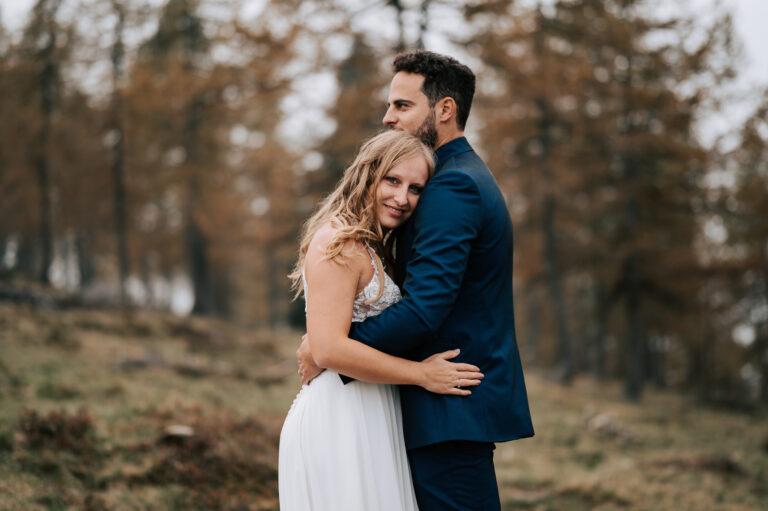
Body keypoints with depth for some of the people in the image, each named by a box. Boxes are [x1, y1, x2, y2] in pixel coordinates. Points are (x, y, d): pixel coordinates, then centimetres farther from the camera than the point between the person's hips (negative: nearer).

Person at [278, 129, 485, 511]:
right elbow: (329, 349, -22)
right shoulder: (338, 243, -14)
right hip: (339, 420, -9)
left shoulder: (373, 248, 17)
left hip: (367, 420, 9)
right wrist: (421, 374, -16)